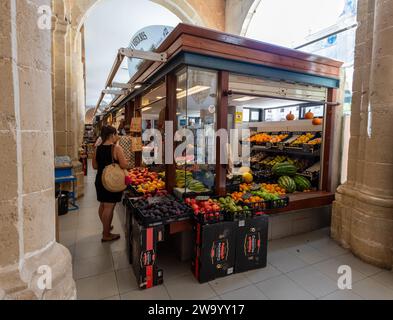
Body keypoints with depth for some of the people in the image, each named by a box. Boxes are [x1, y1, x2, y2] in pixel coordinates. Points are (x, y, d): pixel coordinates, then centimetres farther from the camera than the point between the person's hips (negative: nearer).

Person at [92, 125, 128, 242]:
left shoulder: (98, 148, 3)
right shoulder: (116, 148, -16)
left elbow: (95, 166, 9)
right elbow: (124, 165, -21)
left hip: (100, 180, 7)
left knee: (102, 205, 20)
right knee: (109, 207, 2)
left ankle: (106, 227, 40)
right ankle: (106, 235, 13)